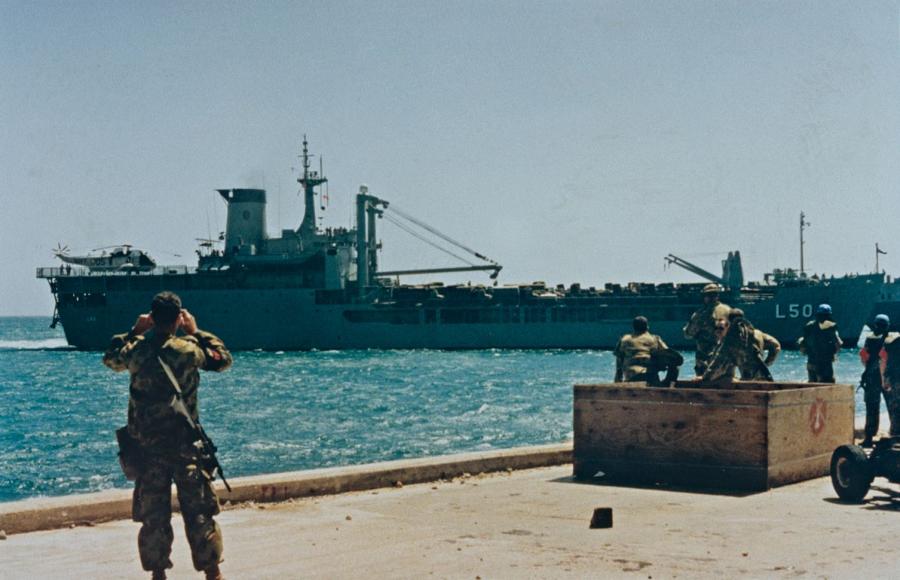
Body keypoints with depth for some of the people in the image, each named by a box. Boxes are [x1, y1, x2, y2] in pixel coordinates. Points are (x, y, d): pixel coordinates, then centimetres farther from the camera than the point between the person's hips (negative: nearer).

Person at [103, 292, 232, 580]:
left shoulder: (135, 350, -3)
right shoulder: (188, 350, -10)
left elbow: (110, 358, 20)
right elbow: (223, 359, 8)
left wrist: (133, 332, 20)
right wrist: (196, 332, 12)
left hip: (147, 445, 2)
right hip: (184, 444, -2)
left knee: (153, 514, 10)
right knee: (198, 511, 4)